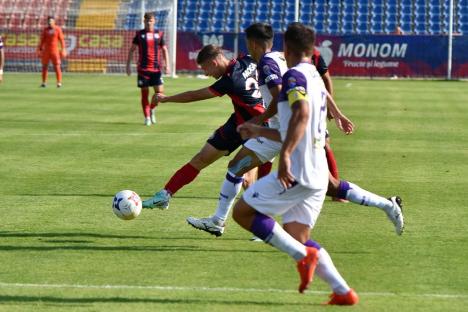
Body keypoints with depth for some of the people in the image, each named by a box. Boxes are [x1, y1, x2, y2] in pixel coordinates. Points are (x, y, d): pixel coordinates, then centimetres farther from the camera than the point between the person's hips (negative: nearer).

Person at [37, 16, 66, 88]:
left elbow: (61, 40, -1)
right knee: (45, 66, 3)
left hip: (55, 50, -3)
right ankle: (44, 82, 9)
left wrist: (63, 50, -7)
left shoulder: (58, 29, 0)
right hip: (46, 50, 3)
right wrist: (39, 50, 5)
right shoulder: (45, 30, 7)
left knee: (57, 66, -6)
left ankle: (59, 82, -4)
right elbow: (42, 40, 9)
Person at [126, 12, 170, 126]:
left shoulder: (159, 34, 7)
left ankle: (152, 109, 18)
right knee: (144, 93, 0)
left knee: (160, 92, -9)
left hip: (156, 68, 1)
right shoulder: (139, 34, 5)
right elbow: (132, 49, 9)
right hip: (142, 69, -1)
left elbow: (164, 50, 13)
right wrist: (128, 65, 3)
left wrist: (167, 65, 3)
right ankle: (147, 118, 8)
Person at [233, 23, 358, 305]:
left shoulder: (295, 75, -8)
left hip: (296, 172, -9)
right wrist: (260, 131, 36)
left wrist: (285, 155, -33)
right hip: (318, 175, 9)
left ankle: (303, 256, -10)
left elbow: (302, 114, -27)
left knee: (242, 212, 2)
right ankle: (343, 292, -2)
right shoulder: (317, 79, 22)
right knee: (298, 237, 12)